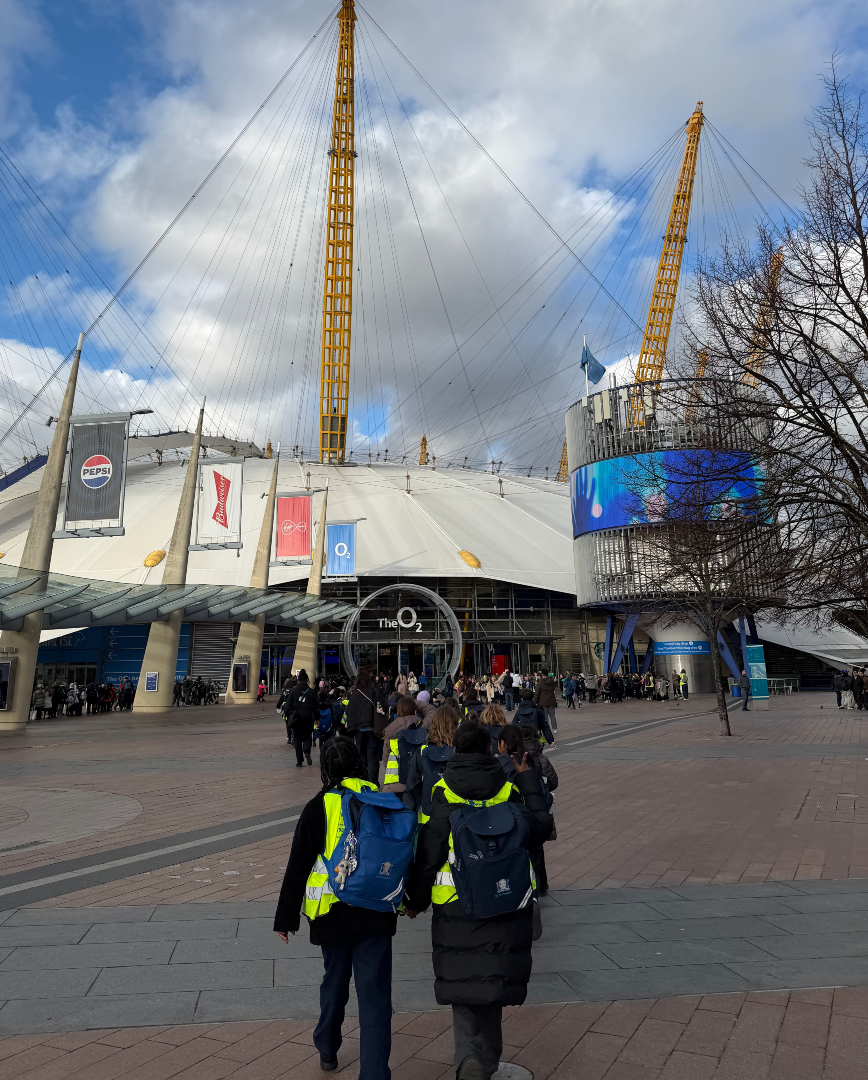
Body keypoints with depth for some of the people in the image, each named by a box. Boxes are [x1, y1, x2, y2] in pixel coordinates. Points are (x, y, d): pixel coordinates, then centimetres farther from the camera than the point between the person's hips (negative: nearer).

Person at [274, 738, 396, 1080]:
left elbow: (298, 867, -7)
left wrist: (286, 918, 4)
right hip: (377, 913, 0)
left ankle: (327, 1050, 44)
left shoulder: (318, 808, -10)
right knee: (375, 994, 7)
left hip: (333, 914, 0)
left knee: (334, 981, 23)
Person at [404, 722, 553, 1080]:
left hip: (455, 904, -2)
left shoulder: (443, 794, -11)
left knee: (463, 983, 10)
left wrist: (415, 900, 6)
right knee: (490, 981, 17)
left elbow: (427, 854, -9)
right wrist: (528, 779, 18)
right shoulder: (508, 791, -6)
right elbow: (540, 827, 9)